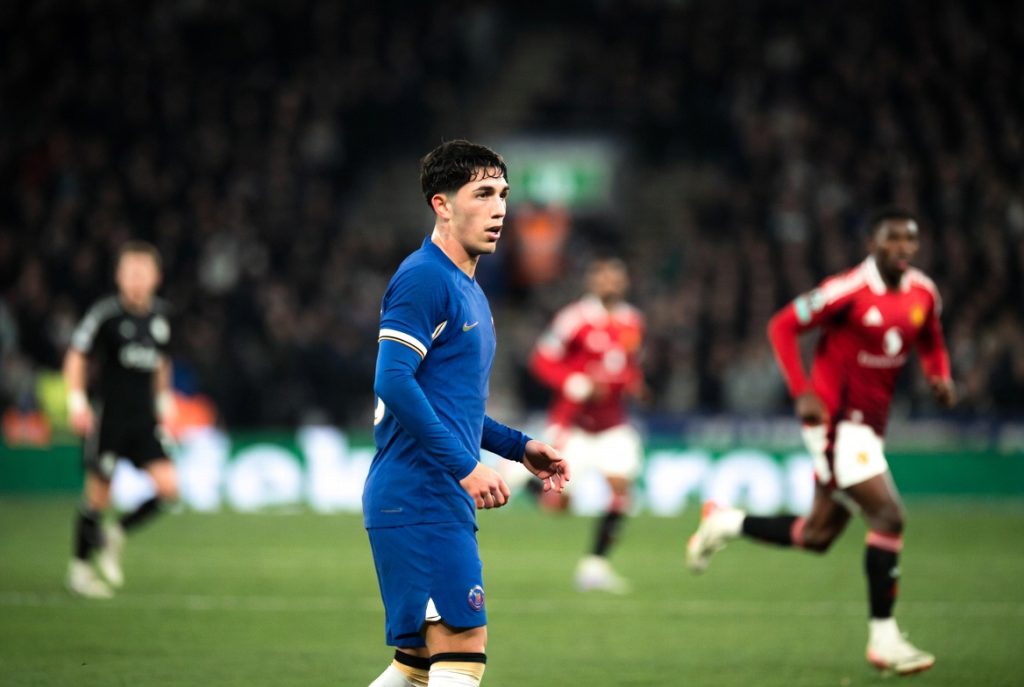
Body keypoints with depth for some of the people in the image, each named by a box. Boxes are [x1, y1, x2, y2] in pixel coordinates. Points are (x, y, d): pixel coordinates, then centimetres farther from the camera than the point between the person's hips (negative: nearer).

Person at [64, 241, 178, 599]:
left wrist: (164, 399, 21)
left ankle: (114, 534, 12)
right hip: (108, 416, -5)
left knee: (168, 486, -9)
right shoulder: (106, 313, -10)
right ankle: (80, 567, 16)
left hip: (144, 418, 5)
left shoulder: (160, 313, 6)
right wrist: (76, 399, -14)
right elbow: (77, 355, -5)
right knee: (99, 493, -1)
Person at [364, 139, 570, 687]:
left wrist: (518, 446, 18)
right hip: (420, 499, -10)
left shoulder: (467, 290, 21)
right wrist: (465, 465, -22)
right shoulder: (424, 278, -10)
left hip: (439, 500, 10)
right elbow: (393, 383, -20)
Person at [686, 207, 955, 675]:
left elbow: (931, 343, 21)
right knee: (888, 516, -16)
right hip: (836, 421, -8)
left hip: (870, 424, 8)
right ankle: (883, 640, -10)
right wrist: (802, 393, -19)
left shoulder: (923, 294, 3)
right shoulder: (849, 290, -18)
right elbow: (783, 326, -11)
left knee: (818, 536, 13)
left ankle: (726, 523, 33)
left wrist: (940, 376, -2)